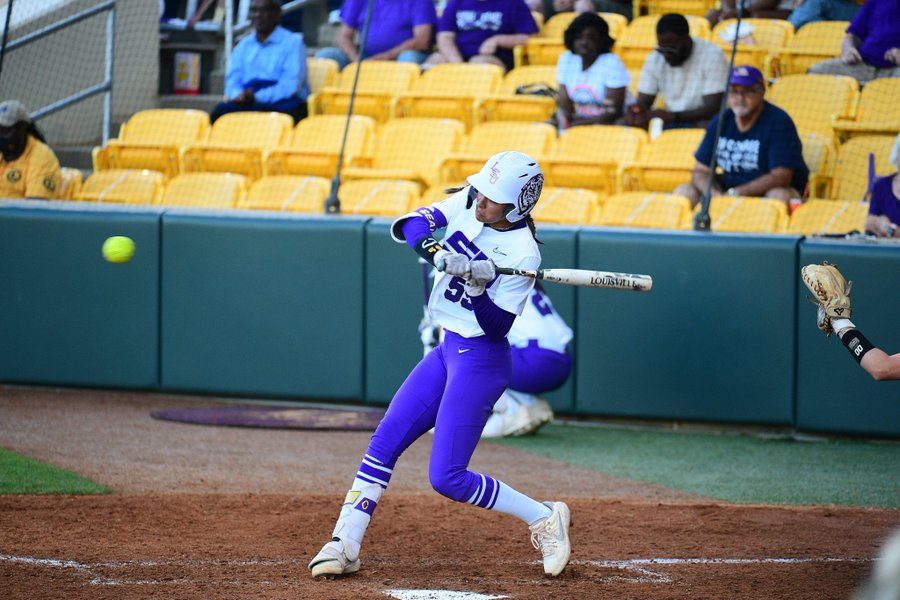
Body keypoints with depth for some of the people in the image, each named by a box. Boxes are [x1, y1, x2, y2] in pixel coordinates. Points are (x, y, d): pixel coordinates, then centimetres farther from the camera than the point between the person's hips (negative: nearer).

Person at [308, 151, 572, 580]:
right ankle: (344, 546, 5)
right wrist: (438, 255, -27)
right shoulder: (467, 205, 0)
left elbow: (497, 327, -18)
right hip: (447, 351, 7)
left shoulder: (522, 254, -17)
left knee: (446, 478, -10)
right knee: (384, 442, 2)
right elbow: (410, 224, -10)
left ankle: (542, 518, 5)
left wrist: (479, 287, -33)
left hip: (480, 360, -7)